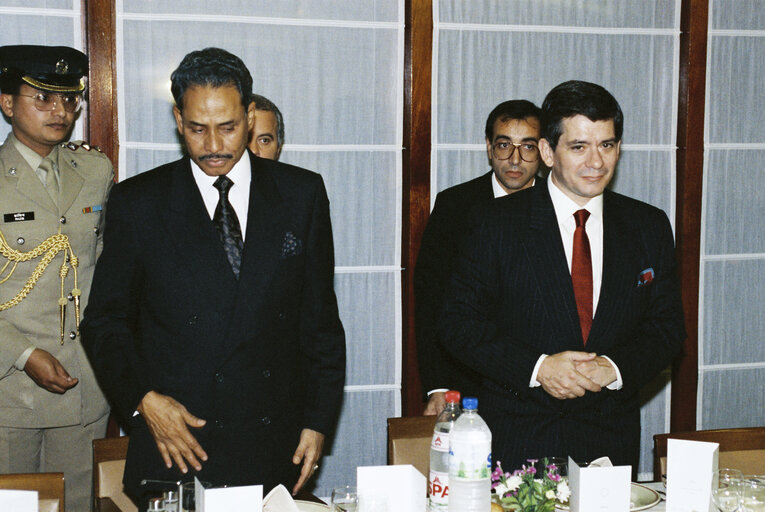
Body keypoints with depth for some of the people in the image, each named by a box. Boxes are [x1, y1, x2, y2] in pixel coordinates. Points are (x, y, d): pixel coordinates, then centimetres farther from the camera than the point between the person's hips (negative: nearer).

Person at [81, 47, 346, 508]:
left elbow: (321, 318, 8)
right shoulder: (138, 202, 2)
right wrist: (142, 398, -9)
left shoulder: (302, 194, 5)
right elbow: (106, 321, 6)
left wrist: (318, 419, 3)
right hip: (175, 442, -1)